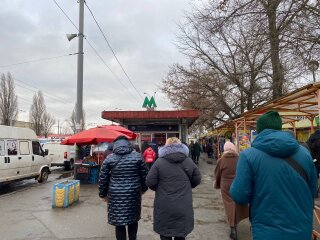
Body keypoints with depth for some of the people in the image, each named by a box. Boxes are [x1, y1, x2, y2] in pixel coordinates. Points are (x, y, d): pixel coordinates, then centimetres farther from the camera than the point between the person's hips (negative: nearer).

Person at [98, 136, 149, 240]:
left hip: (116, 195, -1)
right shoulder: (137, 156, -1)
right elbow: (144, 174, 4)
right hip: (133, 194, 1)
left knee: (119, 223, 9)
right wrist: (143, 188, 19)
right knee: (133, 220, 20)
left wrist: (103, 194, 13)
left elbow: (103, 178, 1)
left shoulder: (109, 158, -1)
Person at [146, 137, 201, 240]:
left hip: (164, 208, -2)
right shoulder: (189, 161, -1)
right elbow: (197, 179, 7)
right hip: (183, 208, 2)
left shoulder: (159, 162, -9)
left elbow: (150, 182, -9)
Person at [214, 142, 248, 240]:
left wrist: (217, 185, 17)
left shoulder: (221, 160, -11)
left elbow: (217, 174, -1)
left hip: (226, 187, -2)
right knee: (238, 203, 21)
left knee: (230, 205, 8)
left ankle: (233, 228, 8)